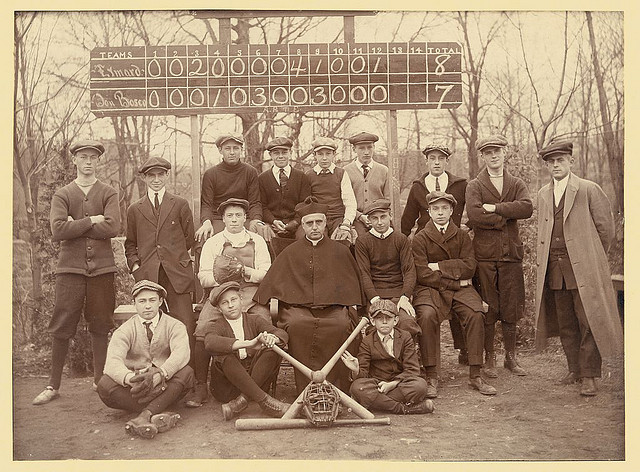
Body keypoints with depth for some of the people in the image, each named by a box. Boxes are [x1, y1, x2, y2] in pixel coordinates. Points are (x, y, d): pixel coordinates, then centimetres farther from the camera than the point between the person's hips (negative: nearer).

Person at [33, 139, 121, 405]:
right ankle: (53, 385, 12)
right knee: (61, 328, 2)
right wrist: (92, 220, -10)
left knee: (100, 326, 6)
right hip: (70, 267, 0)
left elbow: (112, 227, -10)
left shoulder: (108, 194, 7)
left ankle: (99, 380, 18)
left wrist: (75, 225, -8)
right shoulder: (62, 195, 8)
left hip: (101, 267, 0)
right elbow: (57, 230, -8)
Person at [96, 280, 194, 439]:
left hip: (166, 386, -1)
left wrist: (159, 374, -39)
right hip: (134, 386, 1)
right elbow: (113, 361, -17)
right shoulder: (125, 330, 2)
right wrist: (129, 378, -40)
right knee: (105, 385, -27)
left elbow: (181, 353, -20)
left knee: (186, 372, -29)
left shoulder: (174, 326, 1)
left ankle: (145, 415, -37)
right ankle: (160, 414, -32)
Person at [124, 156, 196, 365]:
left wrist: (177, 257, 7)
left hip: (177, 275, -1)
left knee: (185, 327, -7)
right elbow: (130, 244, 21)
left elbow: (189, 238, 14)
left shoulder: (180, 205, 11)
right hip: (147, 275, 1)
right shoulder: (134, 209, 15)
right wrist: (135, 265, 6)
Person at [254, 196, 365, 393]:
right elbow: (271, 282, 14)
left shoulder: (340, 251, 15)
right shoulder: (291, 252, 15)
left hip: (332, 306, 0)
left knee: (341, 325, -33)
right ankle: (305, 389, -26)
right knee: (297, 325, -34)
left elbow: (352, 283, 21)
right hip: (297, 306, 0)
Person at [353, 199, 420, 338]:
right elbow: (364, 274, -1)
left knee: (408, 323, -27)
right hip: (374, 294, -1)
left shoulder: (401, 239, 11)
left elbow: (409, 271, 4)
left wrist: (405, 297, -13)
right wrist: (374, 299, -16)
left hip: (398, 293, 1)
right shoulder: (362, 241, 8)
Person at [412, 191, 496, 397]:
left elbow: (469, 268, -1)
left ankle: (475, 375, -15)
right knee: (427, 315, -32)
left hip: (460, 288, 3)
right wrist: (455, 282, -9)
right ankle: (431, 377, -22)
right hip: (429, 289, -2)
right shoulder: (420, 239, 2)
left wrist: (440, 267, -8)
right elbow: (423, 275, -8)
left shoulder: (462, 236, 11)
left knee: (475, 314, -25)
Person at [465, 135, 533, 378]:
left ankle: (510, 357, 21)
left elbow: (527, 208, -7)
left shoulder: (517, 184, 13)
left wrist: (495, 208, -11)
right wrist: (506, 217, -7)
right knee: (487, 308, 1)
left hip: (511, 252, 3)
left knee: (511, 308, 7)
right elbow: (474, 215, -13)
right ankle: (489, 358, 13)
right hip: (485, 254, -2)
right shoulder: (474, 185, 5)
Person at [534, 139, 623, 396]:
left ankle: (589, 376, 4)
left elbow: (606, 227, 0)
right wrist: (544, 261, 13)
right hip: (554, 270, 5)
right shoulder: (543, 194, 14)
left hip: (584, 268, -5)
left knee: (588, 322, -4)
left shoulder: (589, 189, -2)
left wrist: (592, 257, 5)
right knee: (565, 324, 10)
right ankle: (575, 369, 21)